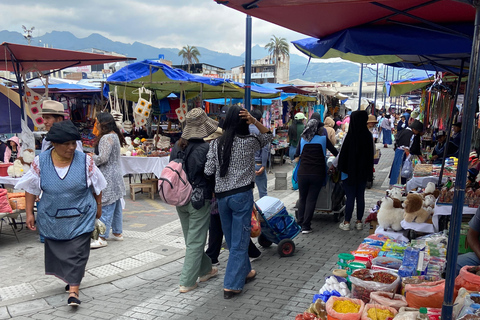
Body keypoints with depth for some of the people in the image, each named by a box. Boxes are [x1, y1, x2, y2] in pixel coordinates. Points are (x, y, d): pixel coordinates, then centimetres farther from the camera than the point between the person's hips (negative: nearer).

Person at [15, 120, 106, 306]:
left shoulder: (85, 161, -10)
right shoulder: (40, 162, -8)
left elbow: (96, 186, 2)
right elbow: (31, 189, 1)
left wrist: (98, 206, 9)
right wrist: (29, 213, 0)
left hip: (80, 218, -2)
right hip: (52, 219, 2)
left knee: (77, 252, -3)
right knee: (57, 250, 15)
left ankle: (74, 289, 3)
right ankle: (71, 278, 38)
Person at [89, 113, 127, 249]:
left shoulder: (106, 138, -17)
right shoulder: (114, 136, 14)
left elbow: (103, 158, -22)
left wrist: (91, 158, -4)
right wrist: (94, 155, 14)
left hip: (107, 177, -10)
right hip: (115, 175, 10)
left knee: (106, 208, -6)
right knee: (116, 206, 15)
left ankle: (102, 238, -1)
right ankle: (117, 233, 24)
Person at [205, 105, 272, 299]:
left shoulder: (216, 143, 1)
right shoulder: (249, 142, -7)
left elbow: (208, 171, -3)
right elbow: (268, 136, 11)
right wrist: (254, 121, -1)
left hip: (221, 195, 4)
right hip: (242, 194, -4)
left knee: (232, 239, 19)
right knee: (239, 241, 4)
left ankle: (244, 272, 37)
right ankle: (231, 286, 6)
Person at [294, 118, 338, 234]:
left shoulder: (302, 140, 7)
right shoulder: (323, 139, 1)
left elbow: (297, 155, 12)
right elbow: (335, 152, 11)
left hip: (303, 173, 2)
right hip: (317, 173, -2)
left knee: (302, 198, 15)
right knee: (311, 199, 3)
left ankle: (299, 224, 16)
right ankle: (306, 226, 2)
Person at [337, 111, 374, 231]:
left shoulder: (349, 136, -17)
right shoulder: (369, 136, -4)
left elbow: (342, 154, -10)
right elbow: (373, 152, 9)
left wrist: (337, 166, 5)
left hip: (350, 172, -3)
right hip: (364, 172, 3)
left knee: (350, 197, 3)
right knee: (360, 196, 11)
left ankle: (347, 222, 11)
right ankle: (359, 222, 19)